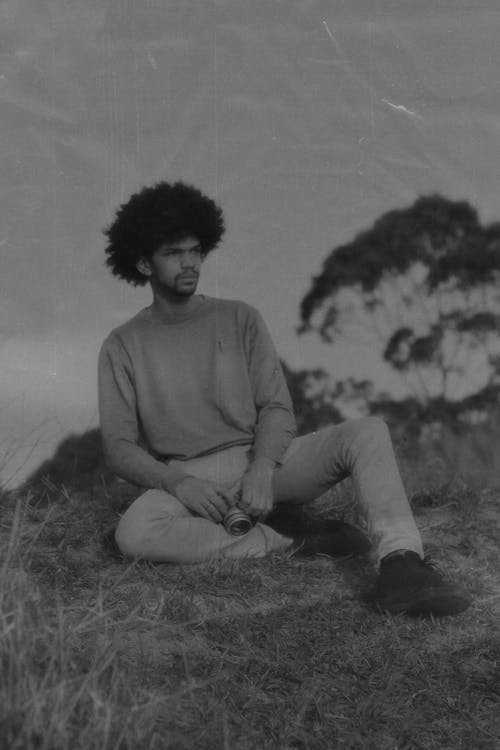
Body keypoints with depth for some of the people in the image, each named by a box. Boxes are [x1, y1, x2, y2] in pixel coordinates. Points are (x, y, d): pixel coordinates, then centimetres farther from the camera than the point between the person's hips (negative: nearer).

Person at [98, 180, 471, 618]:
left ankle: (399, 568, -43)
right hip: (186, 480, -2)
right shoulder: (122, 346, 6)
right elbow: (119, 449, 0)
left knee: (369, 431, -21)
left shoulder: (241, 319, 10)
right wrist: (178, 482, -20)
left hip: (263, 463, 2)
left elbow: (277, 408, 3)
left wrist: (261, 469, -18)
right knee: (134, 533, -36)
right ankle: (294, 544, -26)